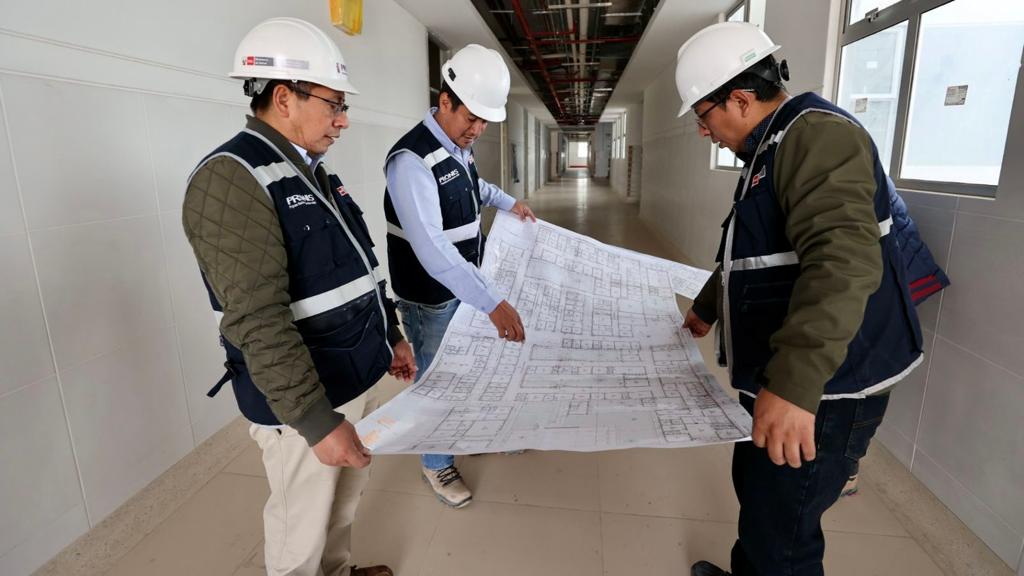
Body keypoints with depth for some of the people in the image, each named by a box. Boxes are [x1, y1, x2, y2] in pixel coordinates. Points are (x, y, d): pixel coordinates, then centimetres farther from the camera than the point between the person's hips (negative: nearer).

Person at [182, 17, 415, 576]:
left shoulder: (313, 172, 9)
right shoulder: (230, 177, -20)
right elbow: (257, 321, -27)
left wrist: (391, 335, 16)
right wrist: (316, 420, -28)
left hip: (355, 378, 9)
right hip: (304, 401, -8)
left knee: (345, 499, 26)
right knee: (302, 526, 13)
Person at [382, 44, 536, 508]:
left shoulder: (460, 147, 1)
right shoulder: (412, 160, -27)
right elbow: (431, 249, -38)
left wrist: (508, 202, 14)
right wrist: (492, 303, -42)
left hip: (466, 287, 8)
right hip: (431, 298, -8)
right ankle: (437, 465, 33)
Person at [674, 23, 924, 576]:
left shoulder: (817, 134, -18)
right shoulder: (770, 150, 16)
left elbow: (844, 261, -33)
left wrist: (793, 384, -39)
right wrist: (705, 310, 36)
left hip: (822, 387, -10)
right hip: (780, 379, 10)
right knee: (754, 492, 24)